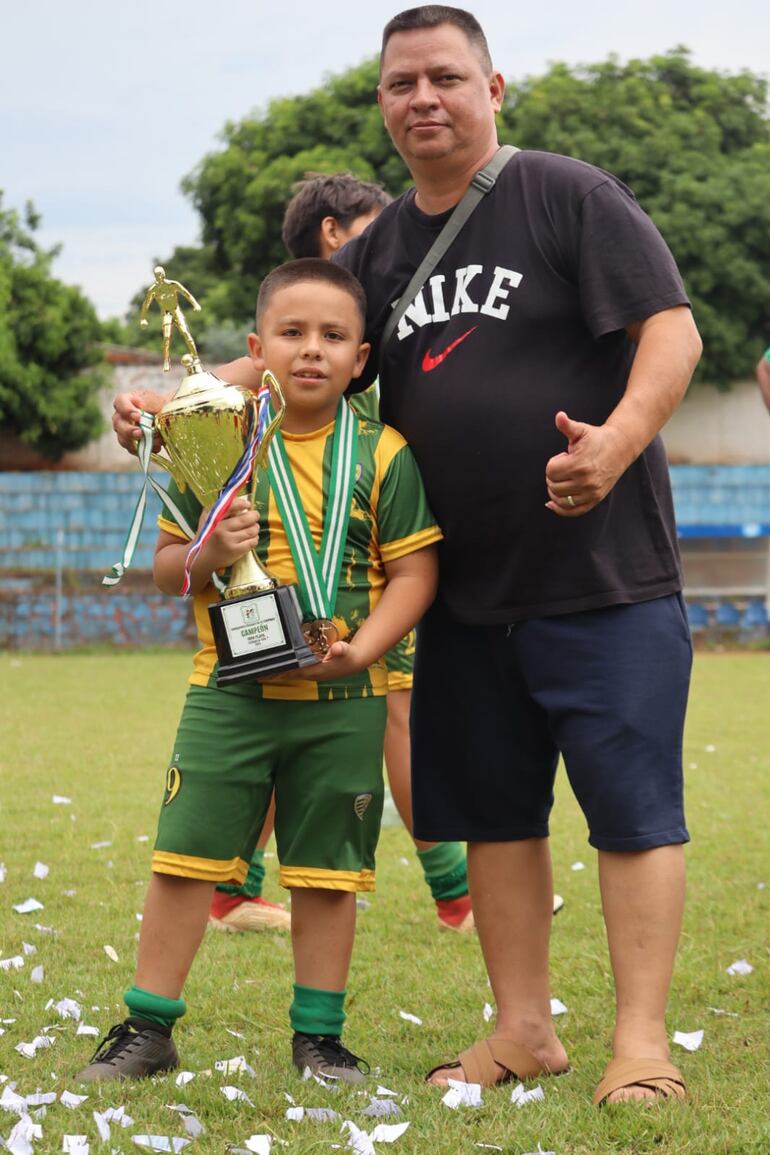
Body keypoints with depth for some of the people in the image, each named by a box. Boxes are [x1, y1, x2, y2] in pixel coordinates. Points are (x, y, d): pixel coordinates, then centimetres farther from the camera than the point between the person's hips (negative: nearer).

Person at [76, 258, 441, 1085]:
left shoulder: (382, 456, -1)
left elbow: (413, 573, -1)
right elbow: (166, 566, 6)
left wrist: (361, 649, -15)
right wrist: (208, 556, -16)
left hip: (341, 701, 0)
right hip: (229, 693, 1)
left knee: (328, 873, 7)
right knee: (183, 856, 0)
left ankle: (318, 1037, 19)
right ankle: (147, 1027, 11)